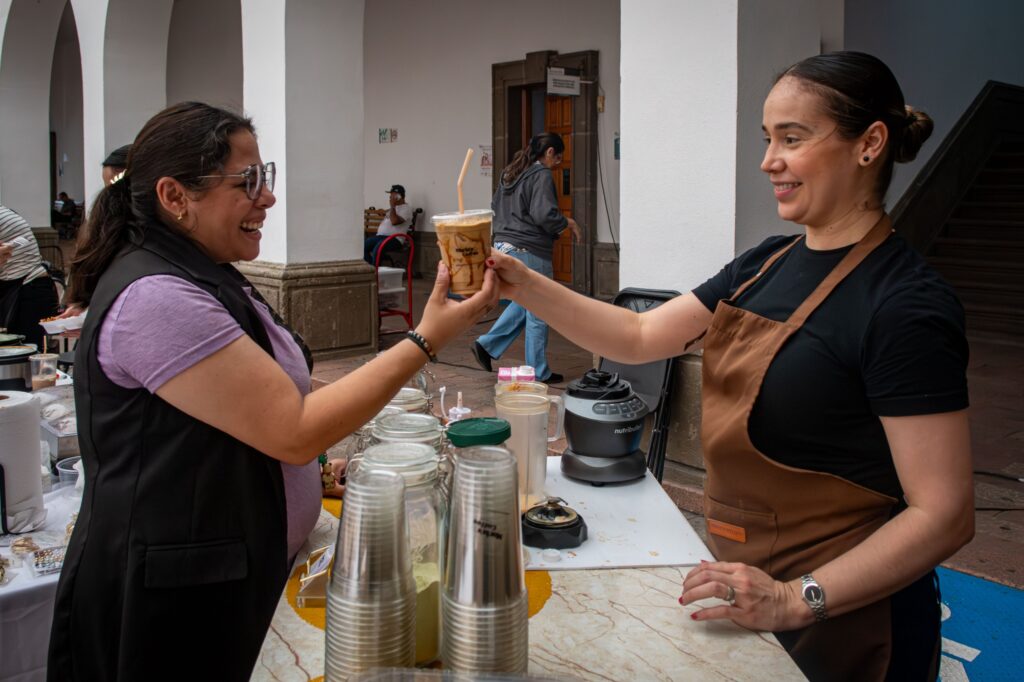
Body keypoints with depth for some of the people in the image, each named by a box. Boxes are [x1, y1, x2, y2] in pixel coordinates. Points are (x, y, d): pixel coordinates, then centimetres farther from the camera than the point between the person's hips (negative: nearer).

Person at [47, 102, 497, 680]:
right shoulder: (156, 297, -24)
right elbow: (294, 432, -27)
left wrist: (314, 469, 7)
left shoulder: (203, 278, 8)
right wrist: (426, 341, -24)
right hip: (171, 603, -9)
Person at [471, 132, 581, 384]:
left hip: (503, 245, 9)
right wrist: (568, 222, -6)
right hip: (530, 251, -9)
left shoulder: (510, 173, 14)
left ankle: (486, 345, 14)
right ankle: (539, 373, 13)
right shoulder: (541, 176, -13)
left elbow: (495, 207, 20)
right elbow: (544, 214, -22)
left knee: (523, 303, 22)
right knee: (537, 313, 3)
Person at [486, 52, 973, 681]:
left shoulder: (905, 306, -21)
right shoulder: (768, 263, 3)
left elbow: (945, 515, -22)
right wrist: (525, 285, -7)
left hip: (843, 624, -7)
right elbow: (640, 338, 3)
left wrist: (796, 600, -28)